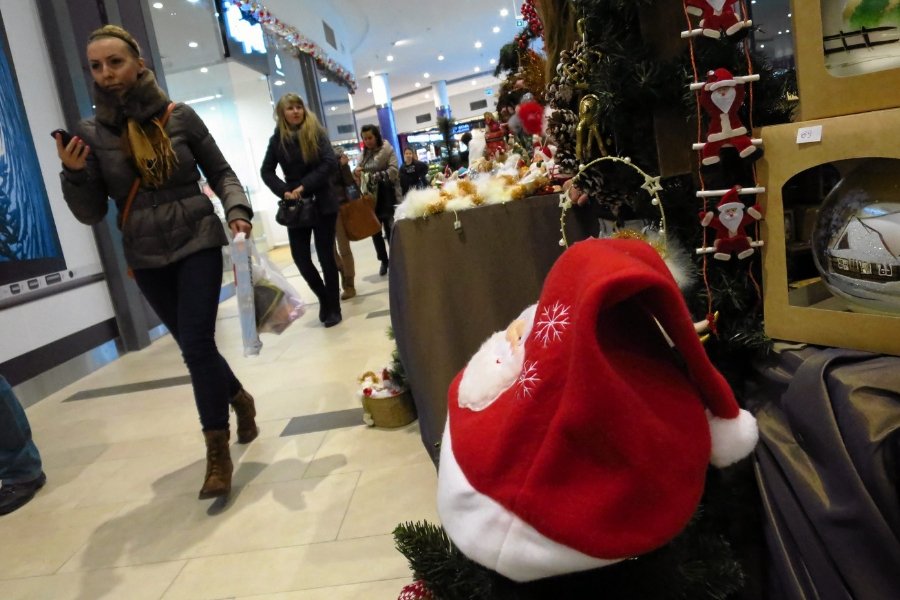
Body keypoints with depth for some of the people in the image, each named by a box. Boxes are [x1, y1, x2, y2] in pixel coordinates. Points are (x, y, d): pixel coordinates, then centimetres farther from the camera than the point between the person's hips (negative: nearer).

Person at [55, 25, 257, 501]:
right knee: (194, 345, 12)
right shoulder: (91, 132, -1)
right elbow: (91, 214, 0)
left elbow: (220, 173, 3)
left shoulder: (179, 116, -4)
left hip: (197, 244, -3)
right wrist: (74, 174, -18)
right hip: (146, 259, 3)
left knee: (196, 343, -9)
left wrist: (237, 210, -15)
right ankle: (239, 399, 41)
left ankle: (217, 454, 2)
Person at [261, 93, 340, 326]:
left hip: (322, 203, -3)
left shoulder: (316, 132, -3)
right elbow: (266, 171, 4)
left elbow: (330, 163, -13)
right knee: (301, 257, 2)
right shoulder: (277, 139, 4)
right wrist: (284, 191, -12)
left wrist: (304, 186, -19)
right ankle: (324, 298, 25)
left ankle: (333, 307, 12)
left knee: (325, 255, 0)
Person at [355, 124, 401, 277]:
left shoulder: (387, 150, -3)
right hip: (370, 197, 5)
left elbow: (393, 171, -14)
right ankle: (384, 261, 21)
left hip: (386, 197, -5)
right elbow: (359, 174, 16)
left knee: (390, 230, -1)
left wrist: (375, 176, -22)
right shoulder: (364, 153, 13)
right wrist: (356, 172, -7)